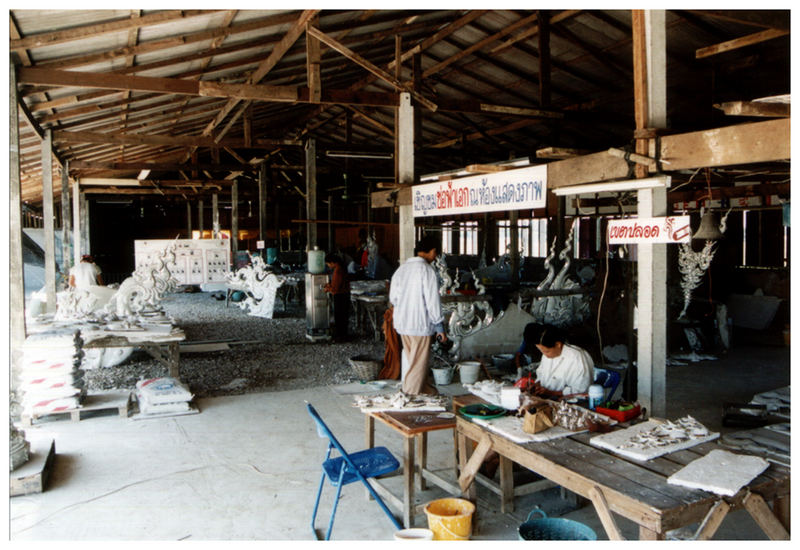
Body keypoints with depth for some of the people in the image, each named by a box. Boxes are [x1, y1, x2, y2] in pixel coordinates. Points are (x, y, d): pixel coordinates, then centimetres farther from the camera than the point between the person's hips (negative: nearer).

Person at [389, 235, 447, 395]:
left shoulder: (402, 268, 7)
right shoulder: (427, 270, -15)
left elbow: (393, 297, 13)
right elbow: (433, 301, -16)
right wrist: (440, 326, -9)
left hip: (401, 323, 8)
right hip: (420, 324, -8)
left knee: (414, 361, 20)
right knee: (418, 364, 3)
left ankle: (425, 389, 35)